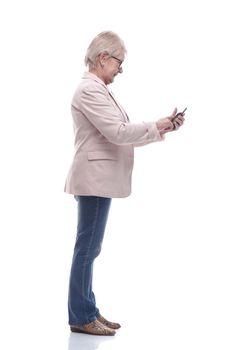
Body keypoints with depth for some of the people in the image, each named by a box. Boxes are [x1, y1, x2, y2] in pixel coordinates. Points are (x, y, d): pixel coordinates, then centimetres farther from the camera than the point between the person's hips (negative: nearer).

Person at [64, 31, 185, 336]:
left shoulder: (99, 90, 17)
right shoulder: (89, 89, -14)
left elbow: (121, 134, 16)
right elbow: (117, 132, -21)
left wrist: (162, 129, 7)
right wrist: (157, 127, -12)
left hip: (100, 179, 10)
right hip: (94, 178, -10)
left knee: (90, 248, 13)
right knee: (88, 248, -3)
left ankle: (87, 311, 21)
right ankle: (80, 317, 5)